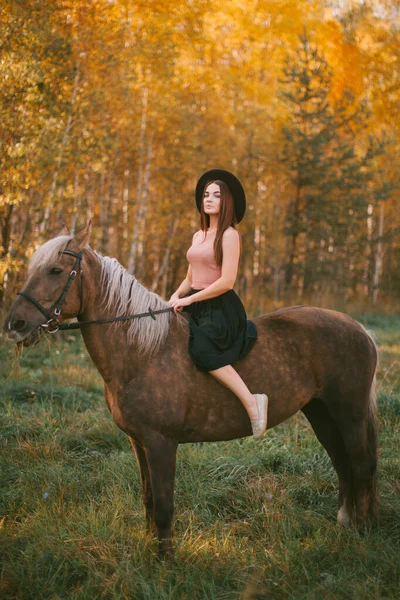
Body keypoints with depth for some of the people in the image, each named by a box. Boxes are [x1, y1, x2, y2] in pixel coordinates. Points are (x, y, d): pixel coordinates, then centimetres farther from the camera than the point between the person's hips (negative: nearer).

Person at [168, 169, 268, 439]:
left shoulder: (230, 235, -8)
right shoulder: (198, 236, 18)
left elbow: (227, 281, -17)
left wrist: (189, 299, -15)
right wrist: (176, 295, 0)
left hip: (221, 307, -9)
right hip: (197, 307, 9)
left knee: (201, 348, -32)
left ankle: (252, 400, -26)